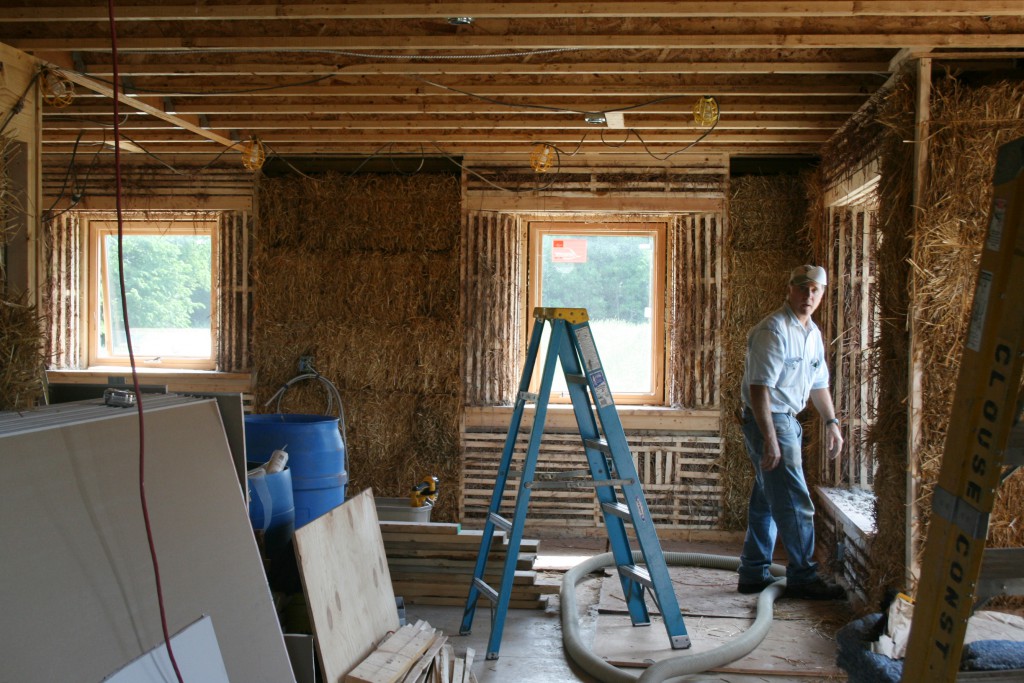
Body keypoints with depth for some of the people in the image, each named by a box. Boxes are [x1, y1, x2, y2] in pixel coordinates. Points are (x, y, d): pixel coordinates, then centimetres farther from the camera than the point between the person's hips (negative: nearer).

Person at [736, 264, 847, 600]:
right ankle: (803, 578, 4)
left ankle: (753, 574, 21)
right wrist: (770, 440, -26)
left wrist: (832, 421, 19)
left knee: (767, 502, 13)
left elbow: (818, 383, 25)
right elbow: (759, 387, -23)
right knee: (795, 503, -6)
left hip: (788, 421, 10)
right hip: (768, 421, -10)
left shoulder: (813, 333, 13)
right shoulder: (773, 330, -17)